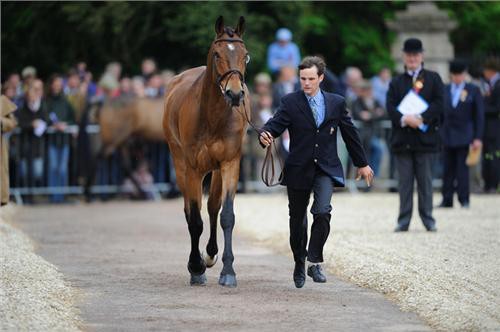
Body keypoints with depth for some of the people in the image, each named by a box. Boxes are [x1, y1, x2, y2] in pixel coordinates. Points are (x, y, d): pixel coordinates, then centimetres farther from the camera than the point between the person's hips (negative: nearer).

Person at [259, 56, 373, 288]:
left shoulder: (336, 103, 5)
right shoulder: (290, 102, -1)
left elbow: (350, 134, 14)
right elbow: (275, 124, -13)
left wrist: (362, 164, 21)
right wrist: (265, 135, -37)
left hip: (326, 169, 0)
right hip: (299, 170, 0)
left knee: (322, 212, -21)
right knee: (297, 220, 10)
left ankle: (315, 262, -11)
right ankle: (299, 265, 29)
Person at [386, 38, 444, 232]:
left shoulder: (433, 79, 8)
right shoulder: (396, 82, 11)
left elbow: (439, 103, -4)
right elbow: (390, 107, 0)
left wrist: (421, 119, -16)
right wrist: (404, 119, -19)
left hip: (425, 136, -1)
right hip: (402, 138, 1)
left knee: (425, 180, 2)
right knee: (405, 181, 2)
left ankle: (427, 219, 8)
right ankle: (404, 221, 5)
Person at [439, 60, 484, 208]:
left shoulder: (473, 91, 2)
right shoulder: (444, 90, 8)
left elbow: (479, 116, 1)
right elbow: (440, 113, 12)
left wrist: (478, 137, -5)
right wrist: (438, 134, 7)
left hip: (464, 136, -3)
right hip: (447, 135, 3)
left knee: (462, 168, -4)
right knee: (448, 169, 4)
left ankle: (464, 199, 2)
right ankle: (447, 199, 9)